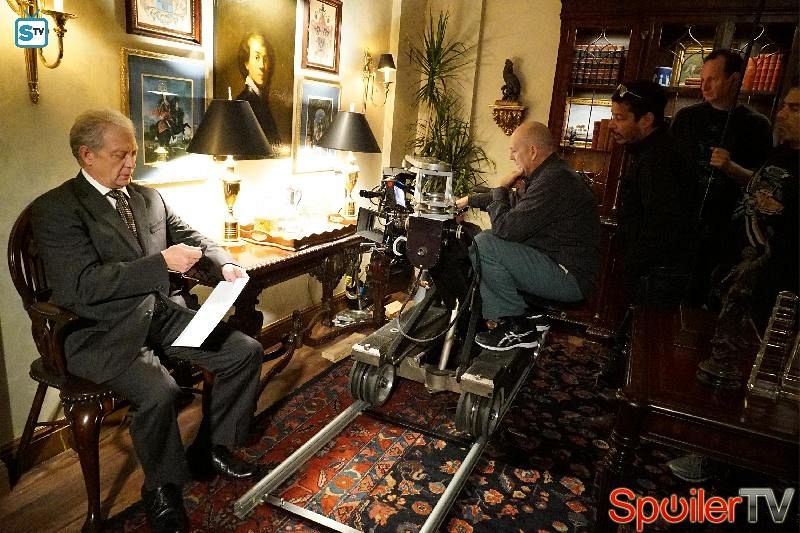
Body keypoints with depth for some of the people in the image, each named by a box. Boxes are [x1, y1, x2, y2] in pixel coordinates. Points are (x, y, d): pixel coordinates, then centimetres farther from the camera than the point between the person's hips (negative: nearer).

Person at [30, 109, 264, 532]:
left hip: (163, 313, 7)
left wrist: (223, 263, -6)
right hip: (104, 333, -6)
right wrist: (161, 263, -25)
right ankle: (162, 488, 1)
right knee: (159, 391, -31)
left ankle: (216, 447, 16)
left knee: (246, 351, -6)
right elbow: (84, 284, -20)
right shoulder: (54, 209, -9)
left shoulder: (149, 198, 13)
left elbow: (191, 238, 16)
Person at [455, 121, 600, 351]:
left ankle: (517, 327, -9)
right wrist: (470, 200, 24)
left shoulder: (554, 181, -22)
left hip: (570, 278, -11)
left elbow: (506, 228, -24)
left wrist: (501, 188, -8)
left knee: (485, 244, -20)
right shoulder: (551, 174, 12)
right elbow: (512, 203, 28)